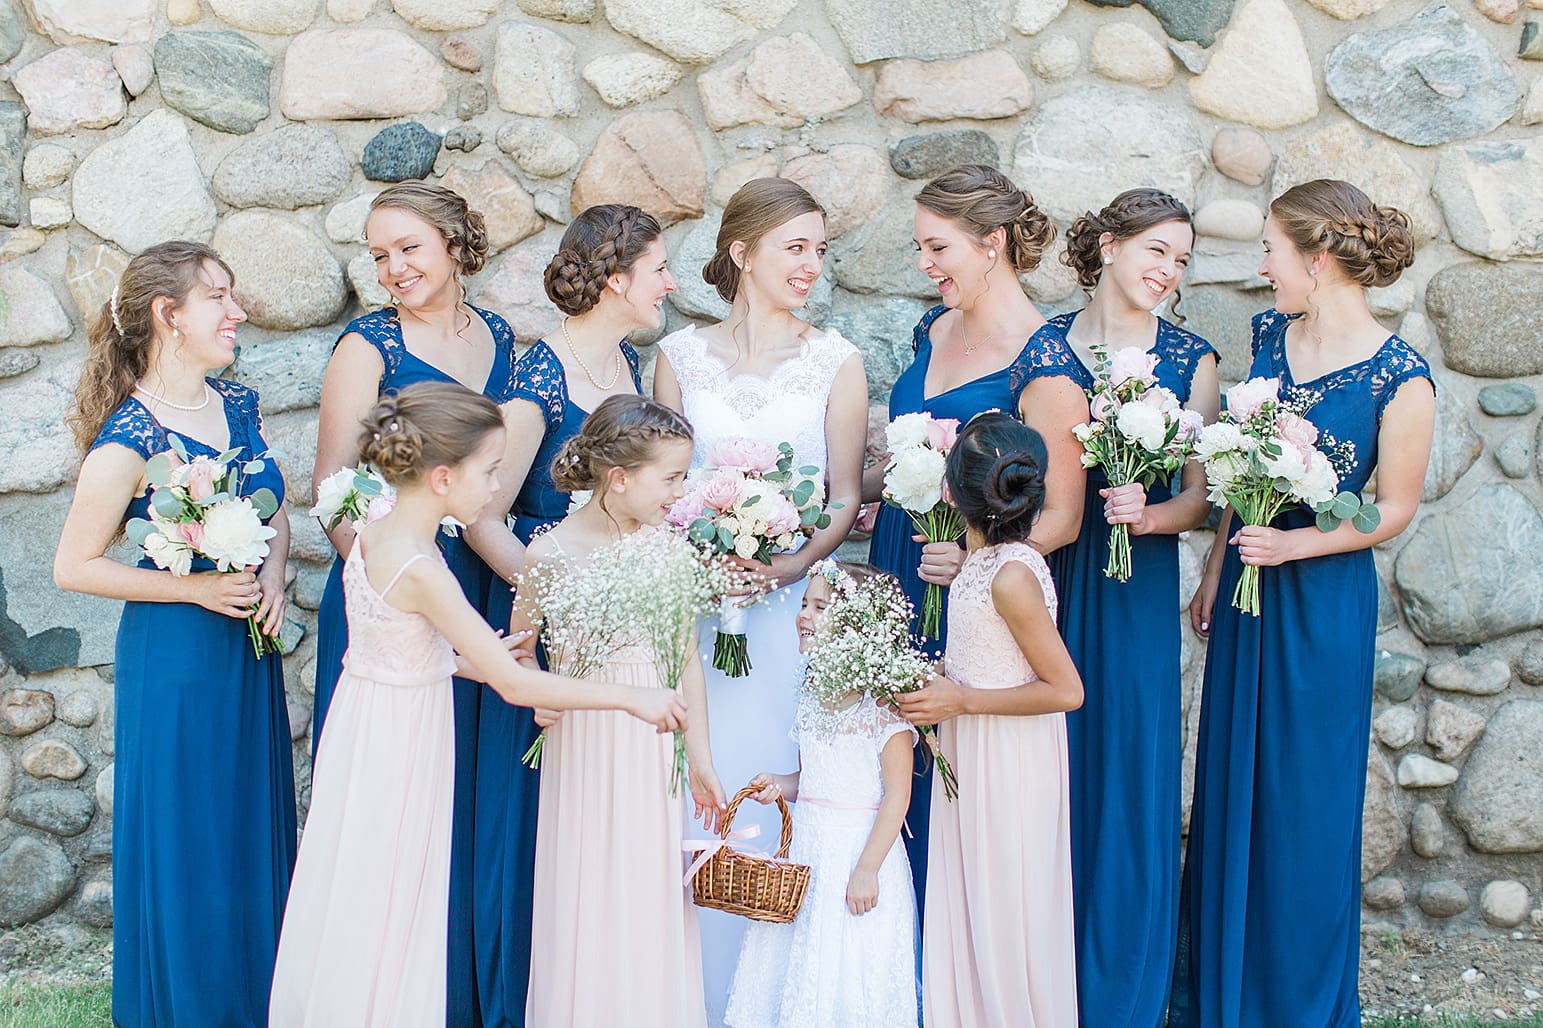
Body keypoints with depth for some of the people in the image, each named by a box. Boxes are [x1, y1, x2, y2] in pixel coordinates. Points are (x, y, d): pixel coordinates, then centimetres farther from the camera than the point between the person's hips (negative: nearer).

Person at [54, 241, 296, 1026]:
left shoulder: (238, 405, 1)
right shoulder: (128, 440, -19)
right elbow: (74, 567, -14)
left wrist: (273, 577, -5)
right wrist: (196, 588, -18)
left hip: (250, 643, 7)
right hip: (174, 657, -6)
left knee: (255, 825, 16)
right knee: (186, 840, 5)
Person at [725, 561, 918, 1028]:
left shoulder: (885, 701, -13)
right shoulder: (814, 698, 10)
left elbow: (897, 794, -15)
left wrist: (867, 869, -19)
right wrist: (779, 785, 0)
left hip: (861, 847, -7)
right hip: (807, 849, 7)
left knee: (850, 984, -1)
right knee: (799, 972, 10)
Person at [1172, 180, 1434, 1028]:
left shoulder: (1401, 379, -18)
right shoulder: (1269, 333, 1)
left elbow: (1394, 511, -10)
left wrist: (1296, 543, -21)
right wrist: (1214, 574, 10)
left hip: (1322, 600, -6)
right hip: (1247, 588, 6)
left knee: (1305, 796, 7)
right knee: (1231, 785, 15)